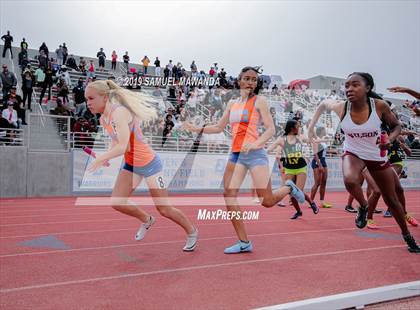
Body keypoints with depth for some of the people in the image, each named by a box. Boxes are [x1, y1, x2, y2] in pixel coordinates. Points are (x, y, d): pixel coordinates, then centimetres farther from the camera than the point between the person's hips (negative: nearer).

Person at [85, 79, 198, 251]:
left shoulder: (119, 112, -26)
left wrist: (100, 159, -31)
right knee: (116, 202, -5)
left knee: (164, 209, 2)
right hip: (130, 165, 8)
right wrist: (106, 158, -6)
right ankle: (146, 220, 24)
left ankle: (192, 232, 28)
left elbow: (122, 147, -35)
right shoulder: (103, 119, 1)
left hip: (149, 163, -8)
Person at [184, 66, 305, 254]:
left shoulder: (259, 101, -1)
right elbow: (219, 127, 20)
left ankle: (289, 188, 28)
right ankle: (244, 242, 5)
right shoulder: (232, 103, 15)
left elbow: (271, 129, -8)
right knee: (228, 195, -5)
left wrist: (255, 144, -24)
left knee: (267, 202, -6)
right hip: (236, 155, 6)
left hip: (255, 154, -5)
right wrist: (197, 129, 10)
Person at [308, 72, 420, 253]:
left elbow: (396, 126, -5)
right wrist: (312, 125, -5)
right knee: (350, 180, -35)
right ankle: (363, 207, 0)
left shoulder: (380, 106, -23)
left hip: (377, 156, 0)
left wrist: (390, 139, -26)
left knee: (392, 200, 12)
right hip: (353, 153, 0)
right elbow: (324, 104, 3)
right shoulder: (341, 107, -20)